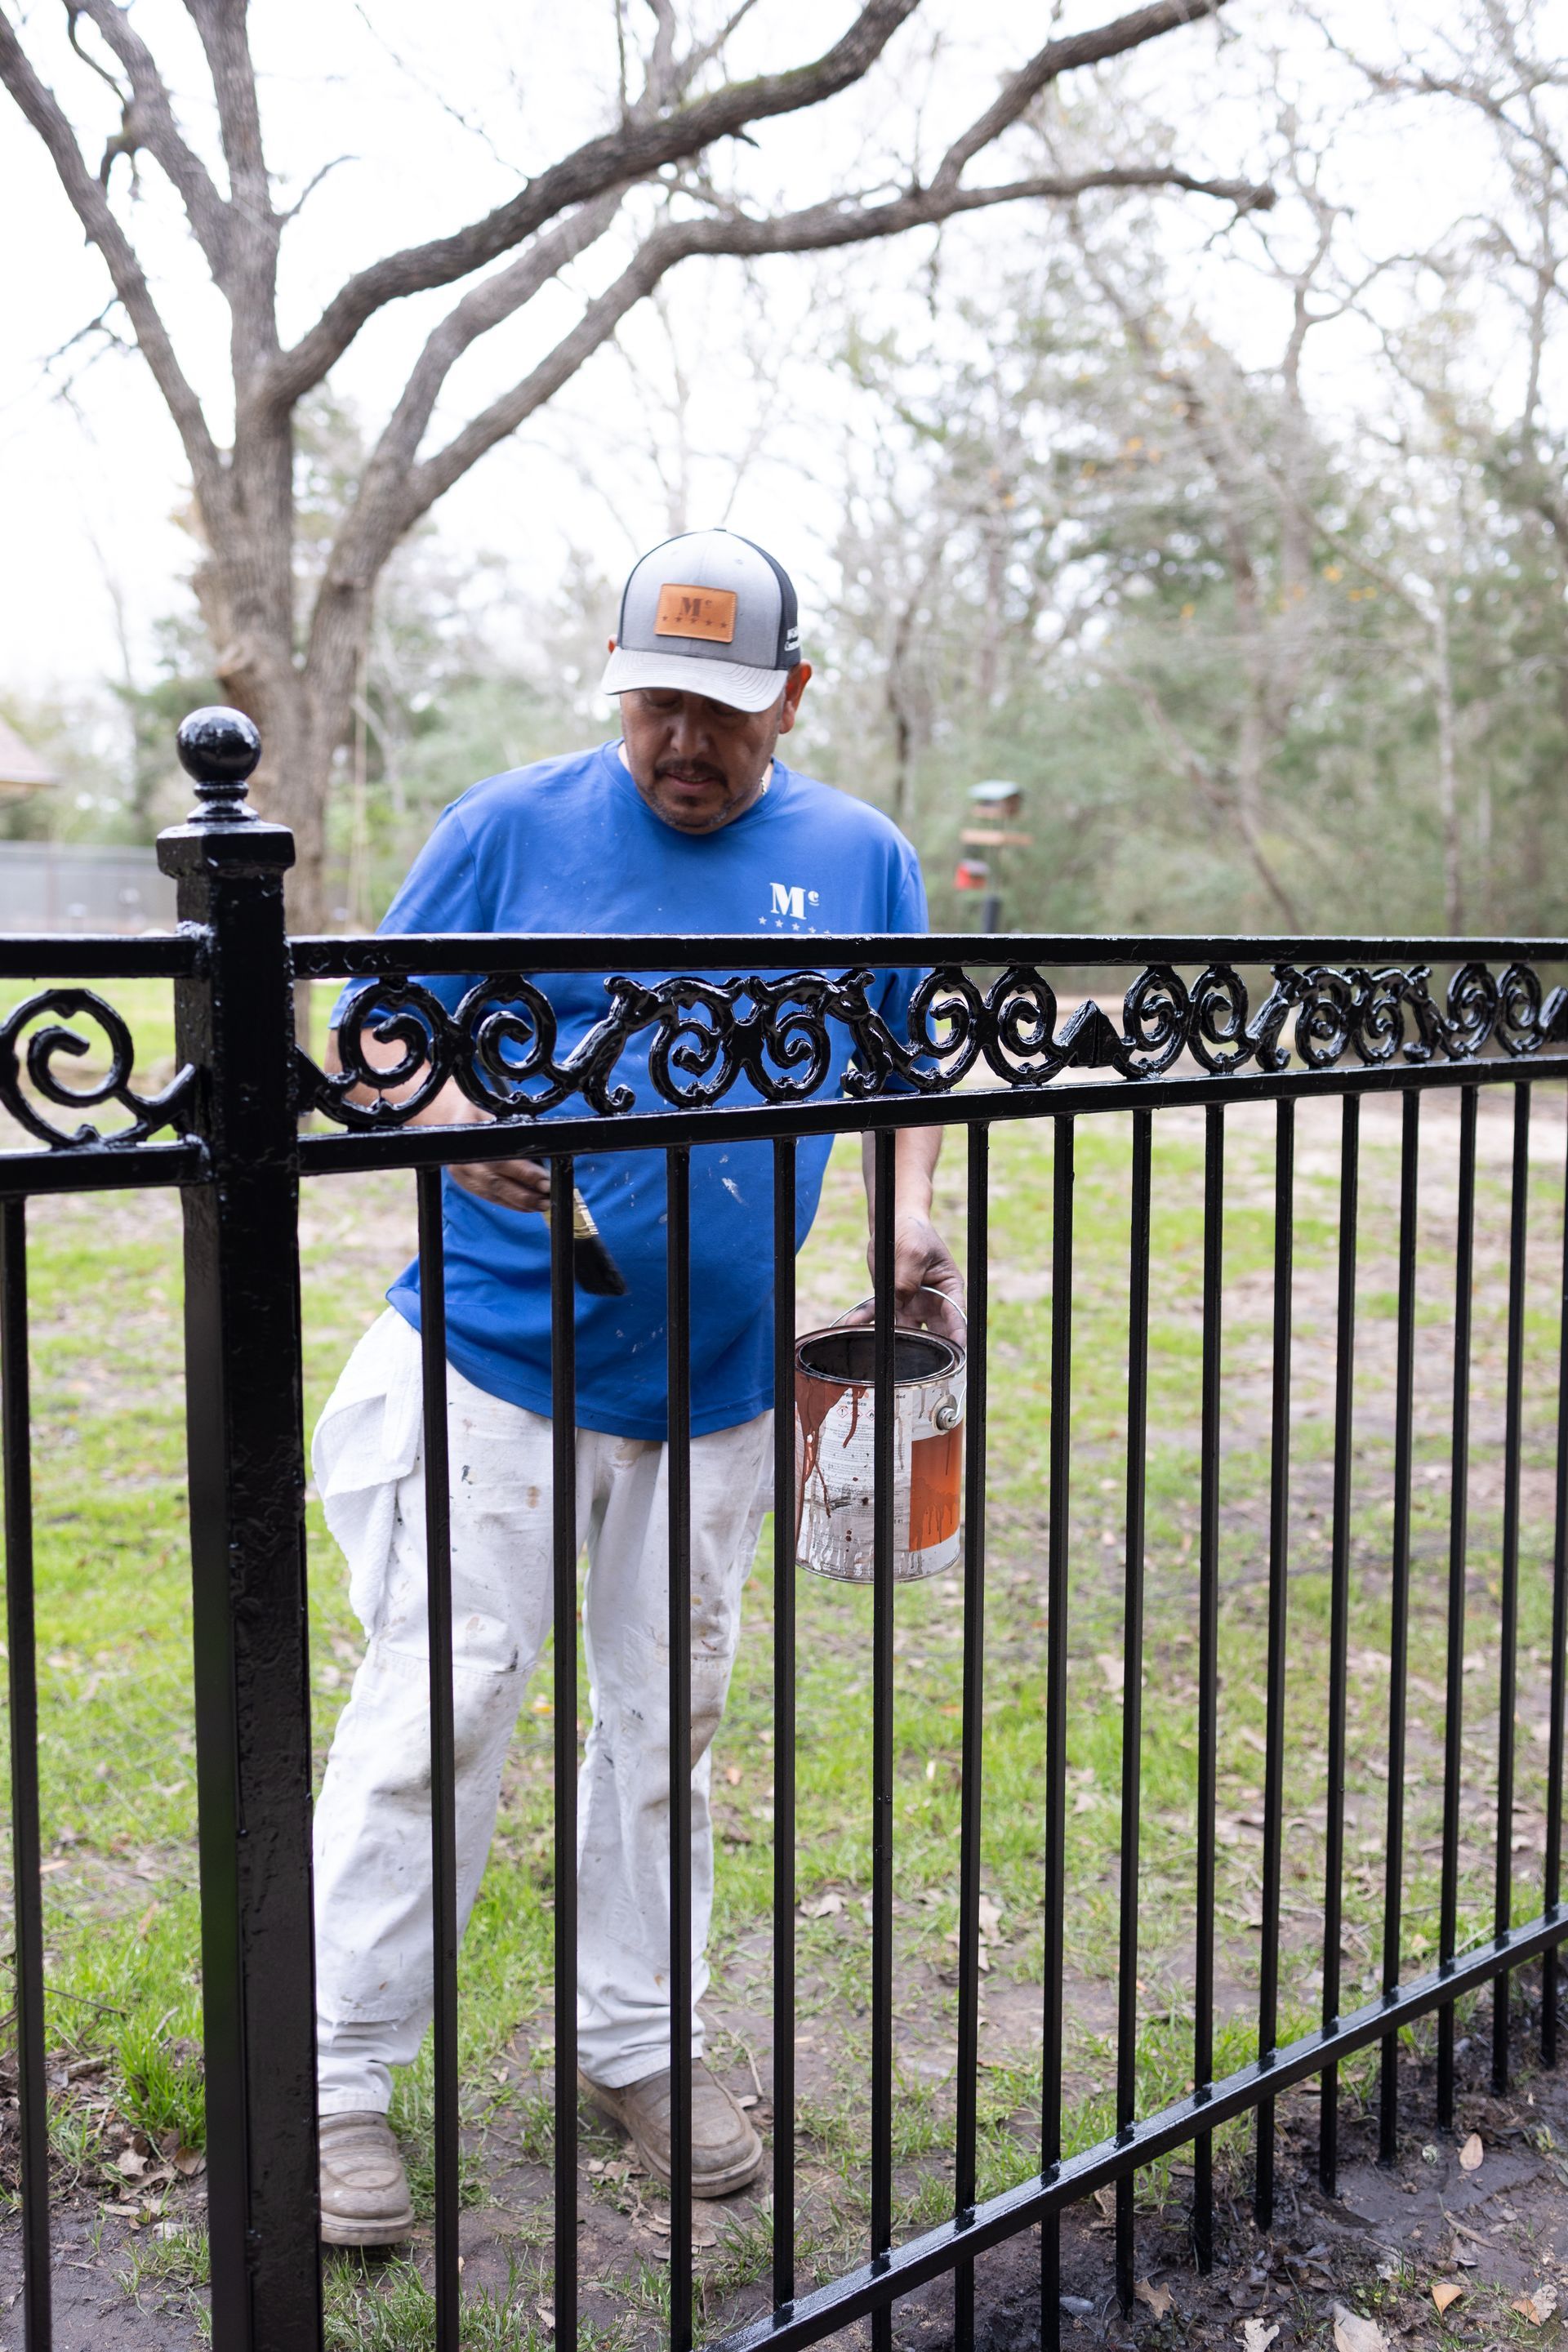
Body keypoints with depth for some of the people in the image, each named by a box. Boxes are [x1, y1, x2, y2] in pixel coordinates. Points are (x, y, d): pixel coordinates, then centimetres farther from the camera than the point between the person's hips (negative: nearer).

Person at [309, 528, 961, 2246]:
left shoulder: (860, 856, 6)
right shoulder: (509, 827, -2)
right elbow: (378, 1031, 0)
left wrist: (908, 1213, -4)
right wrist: (454, 1118, -21)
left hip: (716, 1382, 3)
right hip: (492, 1351, -3)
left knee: (667, 1717, 14)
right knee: (438, 1704, -2)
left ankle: (636, 2043, 32)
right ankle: (337, 2078, 14)